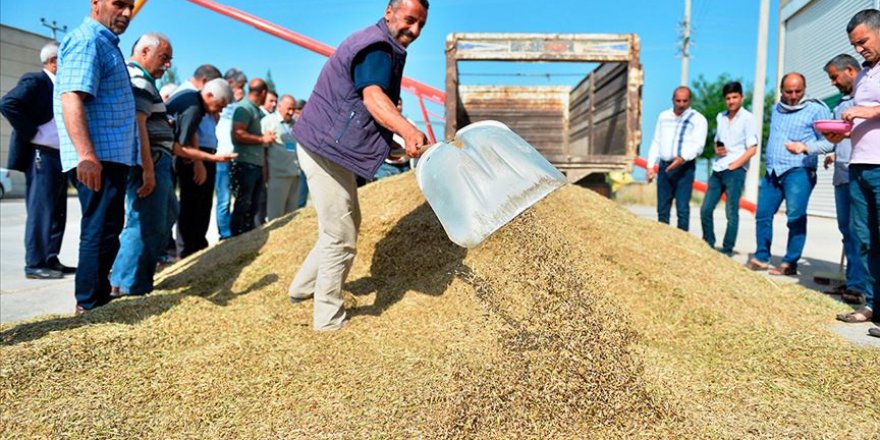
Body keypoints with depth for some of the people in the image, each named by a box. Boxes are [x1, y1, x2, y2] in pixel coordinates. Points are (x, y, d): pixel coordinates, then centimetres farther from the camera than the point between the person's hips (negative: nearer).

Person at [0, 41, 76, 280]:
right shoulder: (35, 81, -8)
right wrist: (31, 133, -18)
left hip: (59, 155, 9)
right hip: (40, 155, -9)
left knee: (57, 212, 11)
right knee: (40, 211, -6)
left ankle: (50, 260, 18)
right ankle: (35, 264, -1)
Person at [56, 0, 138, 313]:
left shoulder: (106, 43, 20)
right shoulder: (87, 40, -10)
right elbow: (71, 99, -22)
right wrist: (87, 155, -32)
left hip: (113, 155, 10)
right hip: (98, 158, -10)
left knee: (106, 230, 17)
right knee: (100, 231, -7)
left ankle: (98, 299, 29)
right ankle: (90, 307, 2)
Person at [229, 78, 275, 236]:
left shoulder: (257, 110, 16)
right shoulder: (244, 108, -9)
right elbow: (238, 135, -19)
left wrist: (268, 137, 12)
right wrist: (262, 139, -11)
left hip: (256, 165, 9)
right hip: (245, 165, -9)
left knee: (252, 207, 13)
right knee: (242, 206, -4)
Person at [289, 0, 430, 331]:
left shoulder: (384, 48, 18)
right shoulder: (378, 47, -16)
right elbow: (373, 98, -36)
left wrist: (395, 143, 38)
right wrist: (408, 131, -53)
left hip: (334, 150, 11)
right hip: (325, 150, -11)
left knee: (348, 224, 23)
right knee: (341, 239, -4)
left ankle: (303, 287, 36)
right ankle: (329, 320, 9)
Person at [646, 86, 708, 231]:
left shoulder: (698, 119, 0)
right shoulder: (664, 117, 15)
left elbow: (698, 145, -10)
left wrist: (682, 158, -28)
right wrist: (650, 166, 9)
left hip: (684, 168, -5)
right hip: (664, 166, 5)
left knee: (682, 208, -9)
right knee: (662, 208, 6)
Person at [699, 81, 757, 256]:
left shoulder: (747, 118, -3)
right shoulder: (720, 117, 14)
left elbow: (752, 149, -7)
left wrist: (733, 166, -12)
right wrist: (717, 149, 3)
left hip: (735, 171, -6)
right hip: (717, 170, 6)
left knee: (731, 212, -4)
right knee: (705, 209, 4)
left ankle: (727, 250, 3)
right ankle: (708, 245, 17)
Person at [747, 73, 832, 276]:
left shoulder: (816, 109, -2)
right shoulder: (776, 109, 17)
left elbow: (828, 141, -7)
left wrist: (805, 147, -24)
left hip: (798, 171, -6)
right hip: (772, 171, 6)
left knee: (796, 217, -10)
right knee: (763, 214, 5)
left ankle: (790, 263, -5)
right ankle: (761, 258, 15)